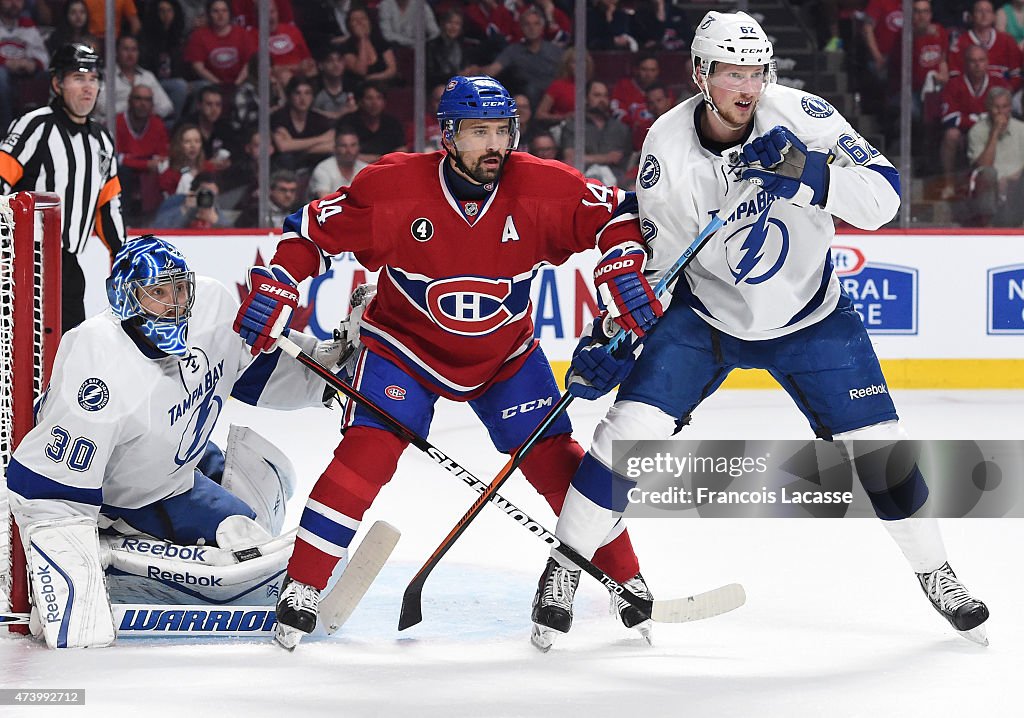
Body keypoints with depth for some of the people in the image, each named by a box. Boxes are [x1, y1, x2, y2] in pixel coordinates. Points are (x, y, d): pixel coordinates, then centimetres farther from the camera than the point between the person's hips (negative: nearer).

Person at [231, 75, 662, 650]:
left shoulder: (542, 188, -19)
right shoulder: (395, 187, -24)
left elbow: (613, 214, -6)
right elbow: (317, 227, -14)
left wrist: (626, 272, -21)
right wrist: (274, 287, -23)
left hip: (506, 353, 2)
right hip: (405, 342, -2)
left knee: (555, 459, -3)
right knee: (368, 451, -19)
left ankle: (625, 578, 14)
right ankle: (302, 588, -11)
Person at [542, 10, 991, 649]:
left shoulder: (798, 116, -21)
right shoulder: (668, 148, -18)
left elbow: (883, 198, -26)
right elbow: (651, 258, -8)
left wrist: (806, 177, -42)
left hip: (812, 316, 0)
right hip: (705, 314, 0)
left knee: (878, 446, -3)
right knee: (632, 427, -14)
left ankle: (936, 574, 19)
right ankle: (565, 567, 2)